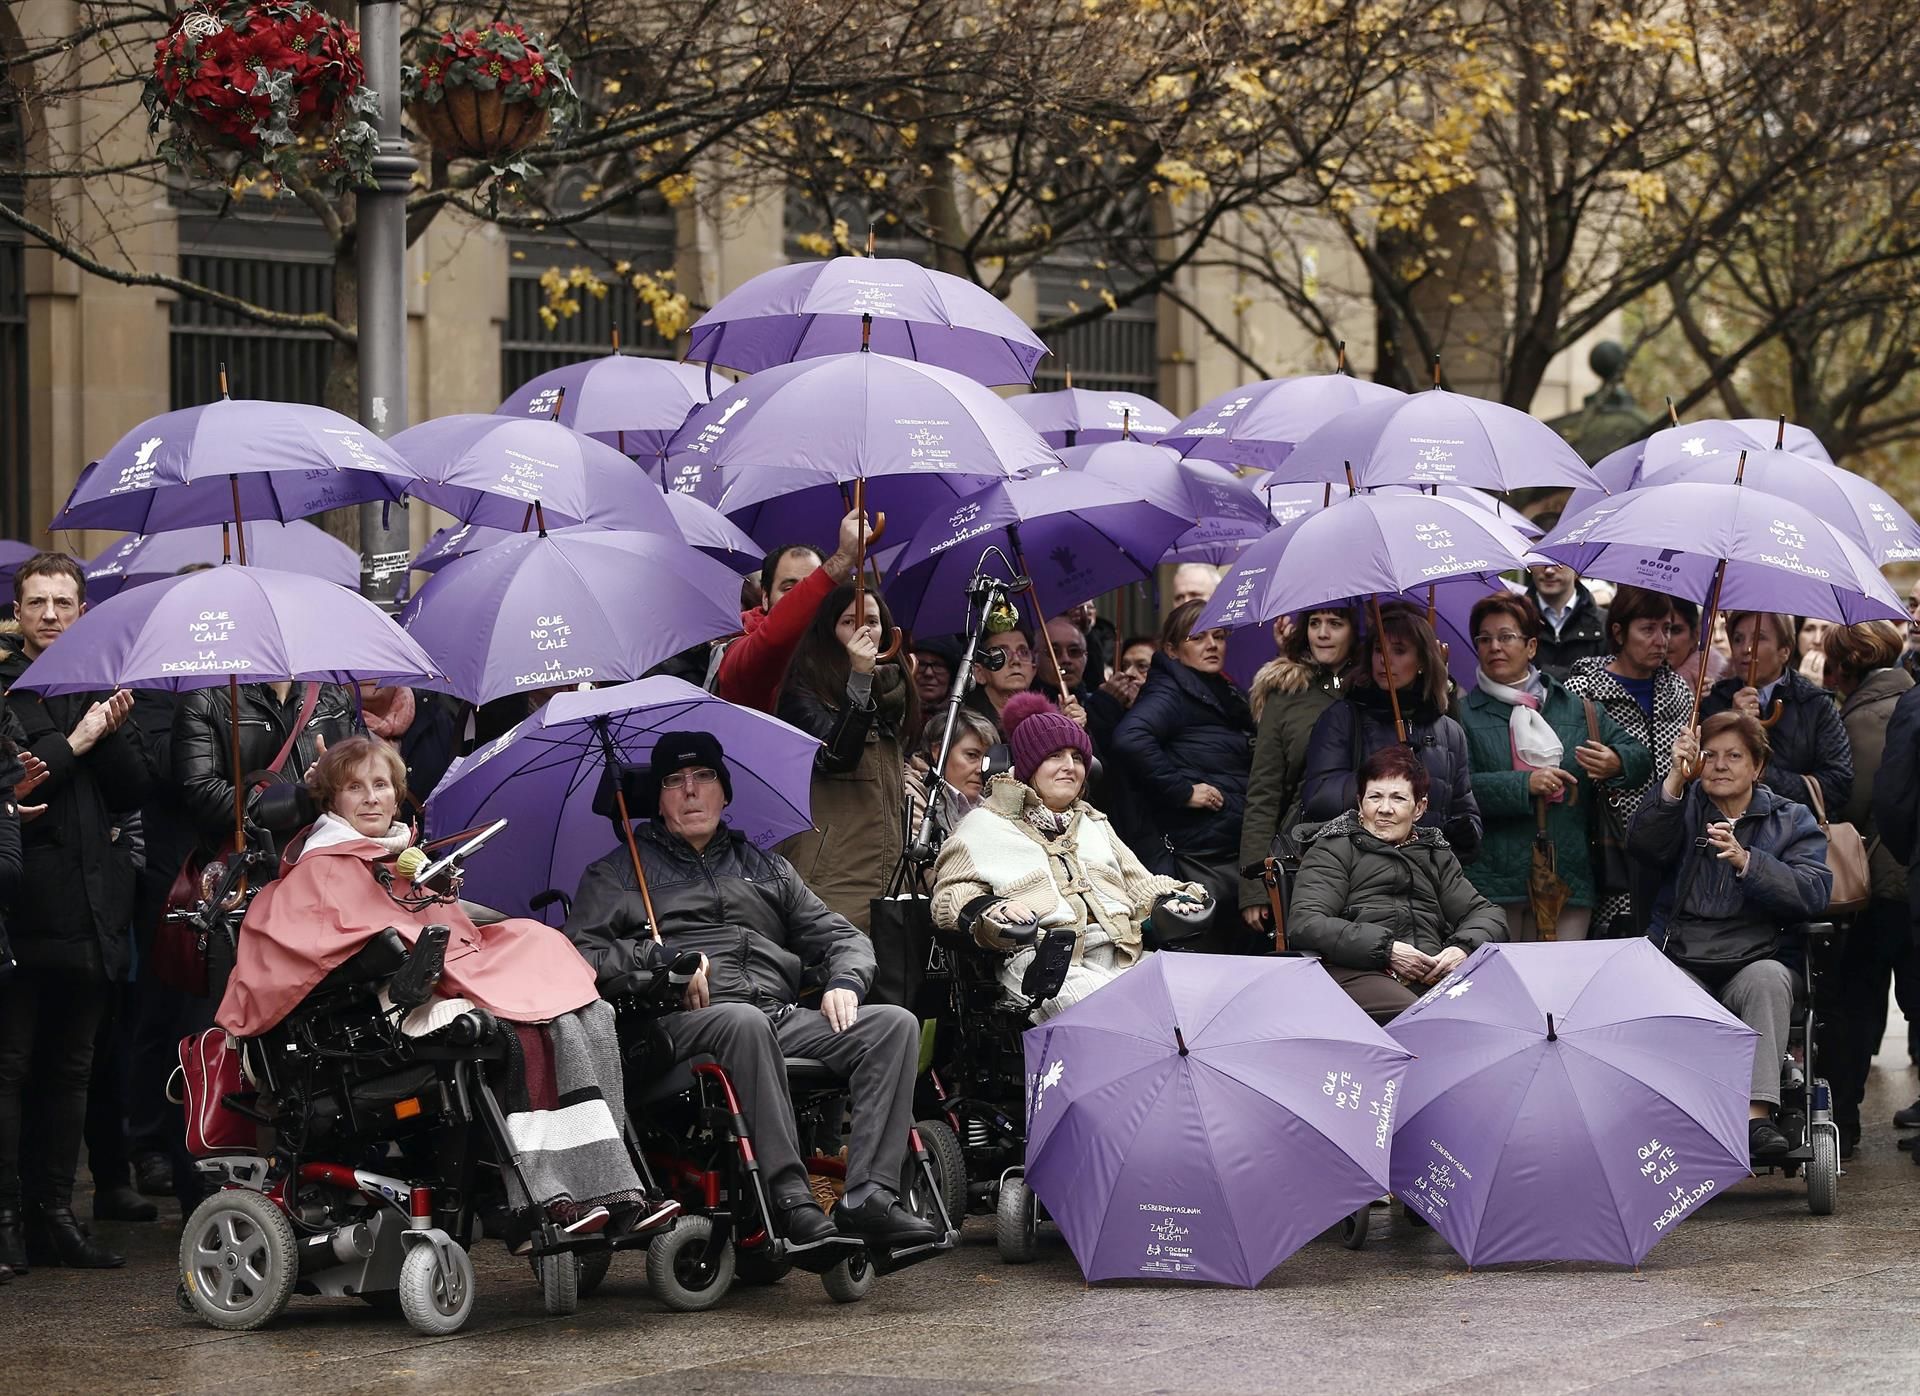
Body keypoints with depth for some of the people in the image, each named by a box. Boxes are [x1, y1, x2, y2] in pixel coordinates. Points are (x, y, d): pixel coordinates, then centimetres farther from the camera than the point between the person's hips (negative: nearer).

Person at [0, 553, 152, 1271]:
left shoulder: (102, 685, 14)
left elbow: (137, 790, 9)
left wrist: (112, 734, -7)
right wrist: (73, 744, -13)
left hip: (92, 908, 5)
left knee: (70, 1069, 10)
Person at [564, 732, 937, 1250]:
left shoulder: (767, 868, 32)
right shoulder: (619, 873, 19)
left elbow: (840, 935, 28)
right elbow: (580, 954, 3)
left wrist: (844, 981, 5)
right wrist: (668, 960, -9)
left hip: (783, 1016, 5)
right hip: (685, 1022, -5)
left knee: (895, 1024, -22)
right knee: (745, 1023, -42)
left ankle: (869, 1197, -35)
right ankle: (790, 1202, -45)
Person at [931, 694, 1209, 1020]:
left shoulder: (1093, 823, 36)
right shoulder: (987, 824, 18)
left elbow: (1140, 884, 33)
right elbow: (950, 894, 7)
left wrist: (1174, 901, 9)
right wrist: (990, 909, -15)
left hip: (1123, 953, 5)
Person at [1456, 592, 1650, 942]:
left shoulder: (1576, 709, 16)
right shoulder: (1463, 714, 6)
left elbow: (1641, 758, 15)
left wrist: (1616, 764, -8)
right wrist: (1525, 784, -18)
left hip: (1567, 877, 3)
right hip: (1492, 881, -2)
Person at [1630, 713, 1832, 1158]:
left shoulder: (1792, 820, 13)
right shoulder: (1682, 808, 16)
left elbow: (1812, 892, -4)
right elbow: (1644, 846, -7)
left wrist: (1746, 861, -18)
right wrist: (1676, 778, -19)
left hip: (1753, 961, 0)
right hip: (1680, 962, 0)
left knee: (1768, 978, -34)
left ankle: (1757, 1114, -41)